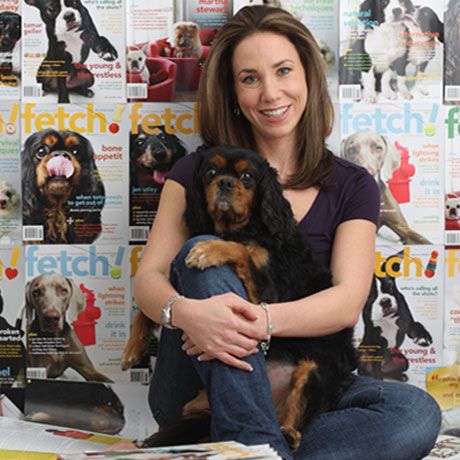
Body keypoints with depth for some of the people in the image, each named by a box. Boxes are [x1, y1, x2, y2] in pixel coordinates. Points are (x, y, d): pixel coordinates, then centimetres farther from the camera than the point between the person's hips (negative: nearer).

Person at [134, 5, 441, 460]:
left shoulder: (352, 186, 6)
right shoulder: (198, 172, 4)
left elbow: (348, 302, -9)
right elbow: (148, 277, -6)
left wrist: (263, 319, -29)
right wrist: (185, 312, -31)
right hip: (197, 386, 0)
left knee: (417, 412, -26)